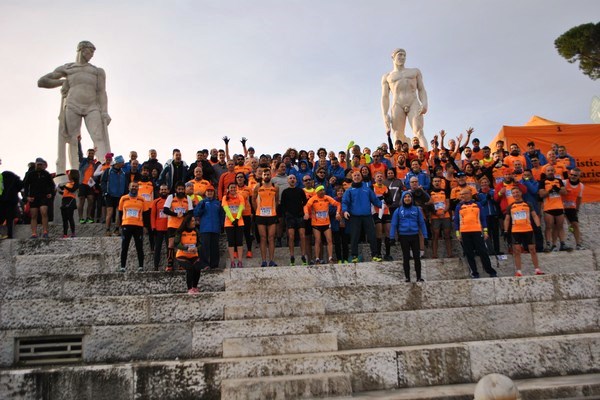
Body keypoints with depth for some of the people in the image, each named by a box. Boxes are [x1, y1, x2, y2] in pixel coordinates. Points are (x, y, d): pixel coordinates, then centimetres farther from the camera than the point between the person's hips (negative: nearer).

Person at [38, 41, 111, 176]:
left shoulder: (97, 71, 22)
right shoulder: (67, 69, 20)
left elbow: (101, 92, 8)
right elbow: (41, 82, 21)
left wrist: (105, 112, -7)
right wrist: (63, 81, 18)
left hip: (92, 107, 0)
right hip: (72, 106, 0)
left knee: (99, 137, -19)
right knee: (73, 140, -9)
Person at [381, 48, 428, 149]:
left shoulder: (415, 71, 27)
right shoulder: (387, 77, 24)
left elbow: (421, 90, 17)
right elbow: (385, 97, 14)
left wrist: (424, 104, -5)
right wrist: (385, 115, -3)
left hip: (414, 103, 0)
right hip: (397, 105, 1)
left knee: (419, 132, -23)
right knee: (398, 136, -16)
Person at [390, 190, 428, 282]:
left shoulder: (416, 209, 2)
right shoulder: (398, 211, 0)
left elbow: (422, 223, 6)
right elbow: (394, 224, 3)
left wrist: (425, 236, 3)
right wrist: (392, 237, -1)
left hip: (415, 236, 1)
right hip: (403, 237, 0)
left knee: (417, 257, 5)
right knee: (406, 258, 8)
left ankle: (419, 276, 13)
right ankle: (407, 277, 16)